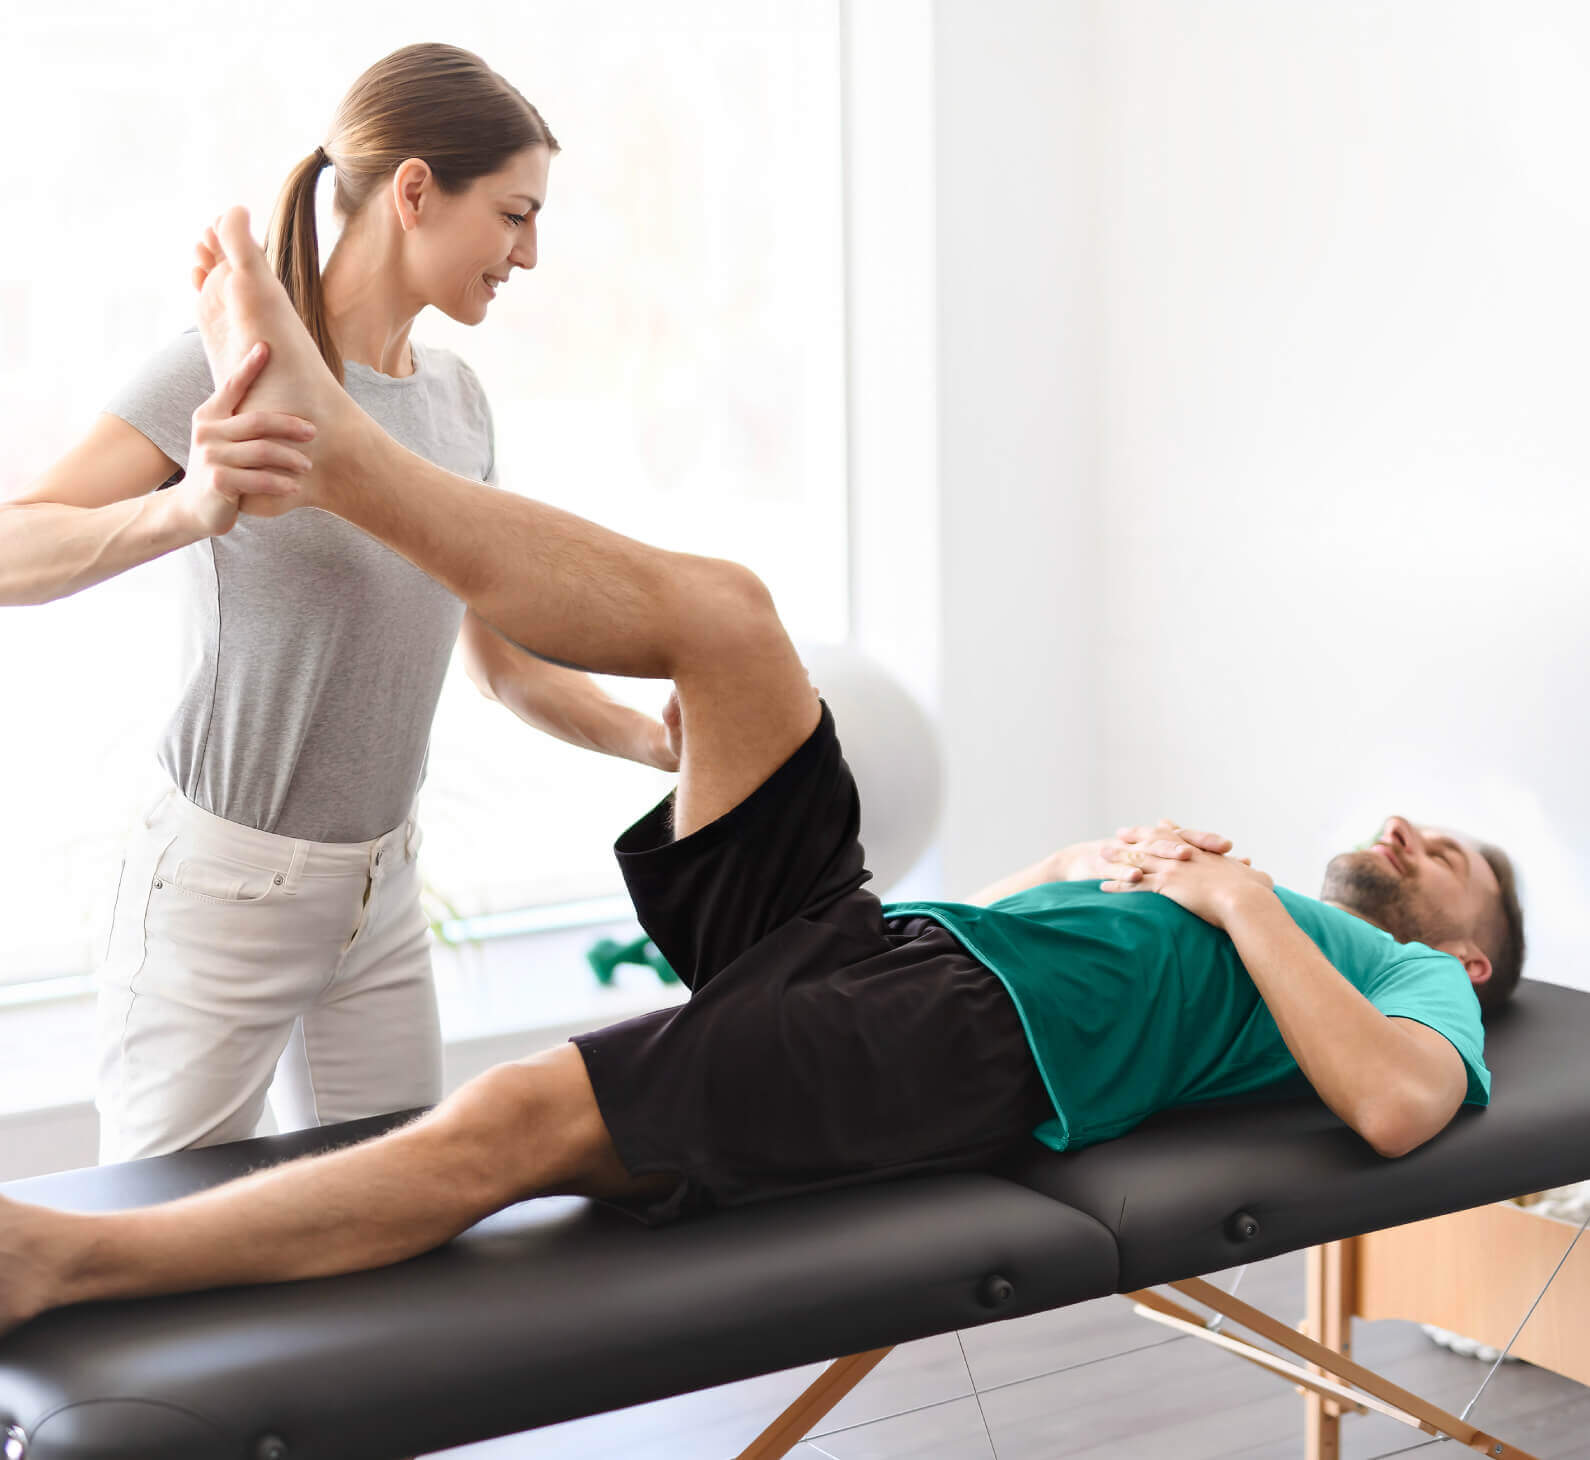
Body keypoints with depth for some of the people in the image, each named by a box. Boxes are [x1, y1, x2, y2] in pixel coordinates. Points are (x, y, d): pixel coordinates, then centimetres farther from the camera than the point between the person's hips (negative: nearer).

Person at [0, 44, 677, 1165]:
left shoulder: (455, 399, 6)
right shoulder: (239, 371, -15)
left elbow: (500, 660, 16)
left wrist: (664, 744, 3)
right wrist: (191, 508, -44)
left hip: (381, 893, 6)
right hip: (225, 893, -6)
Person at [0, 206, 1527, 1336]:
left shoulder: (1418, 982, 18)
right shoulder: (1228, 919, 38)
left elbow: (1397, 1105, -8)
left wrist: (1243, 900, -2)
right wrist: (1097, 860, 18)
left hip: (976, 1031, -7)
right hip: (857, 936, 7)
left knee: (516, 1119, -26)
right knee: (716, 608, -8)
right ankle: (322, 436, -17)